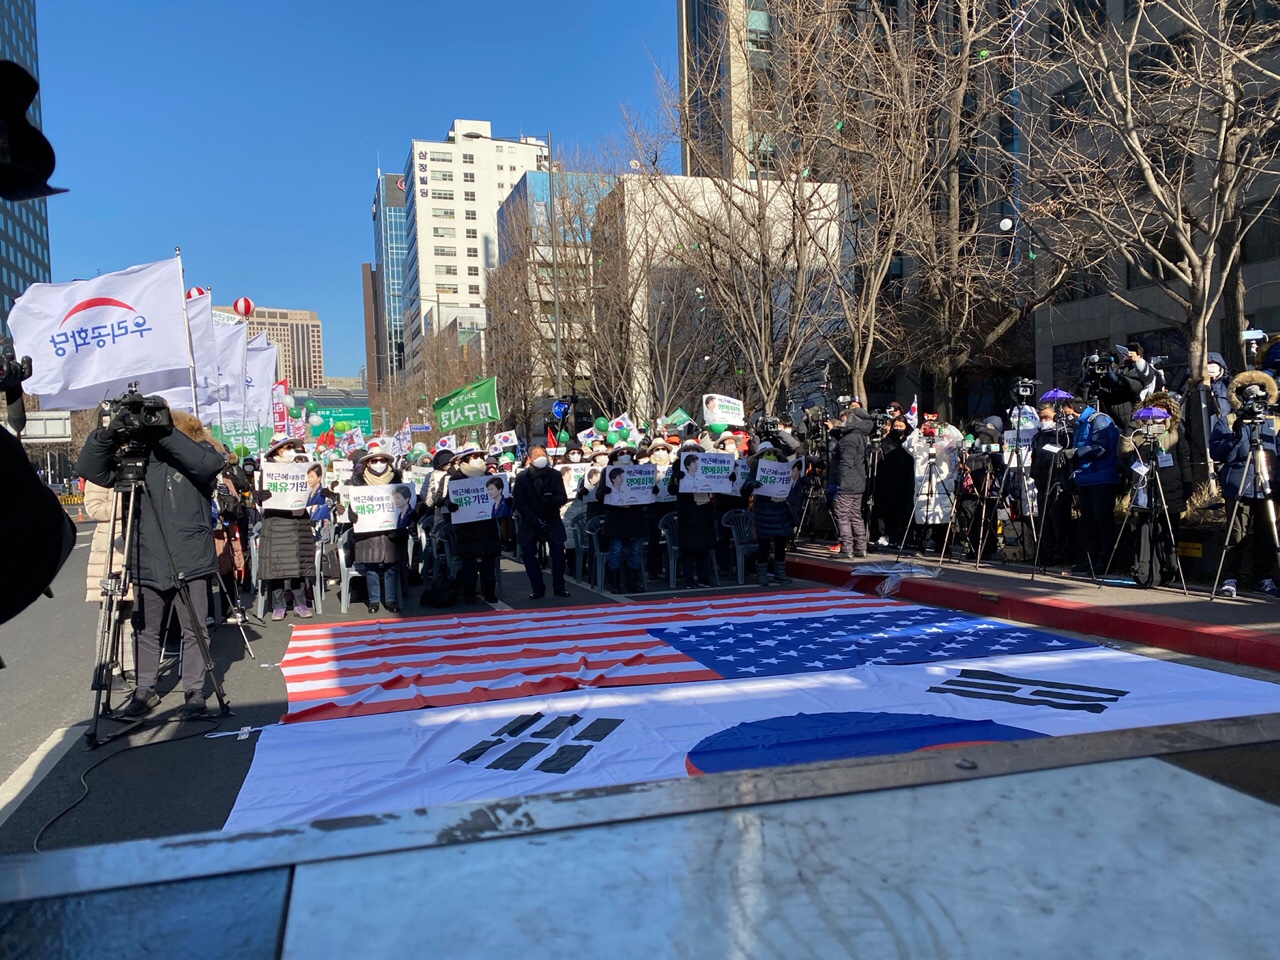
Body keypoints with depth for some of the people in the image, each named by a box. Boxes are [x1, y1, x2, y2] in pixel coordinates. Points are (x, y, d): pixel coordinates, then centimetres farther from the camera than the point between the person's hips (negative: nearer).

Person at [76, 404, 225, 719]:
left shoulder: (197, 457, -3)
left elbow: (212, 463, -26)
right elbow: (88, 468, -2)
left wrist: (165, 433, -29)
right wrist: (108, 434, -20)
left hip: (190, 561, -3)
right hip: (148, 563, 3)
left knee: (193, 630, 4)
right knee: (146, 630, 14)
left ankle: (194, 691, 16)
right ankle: (145, 689, 28)